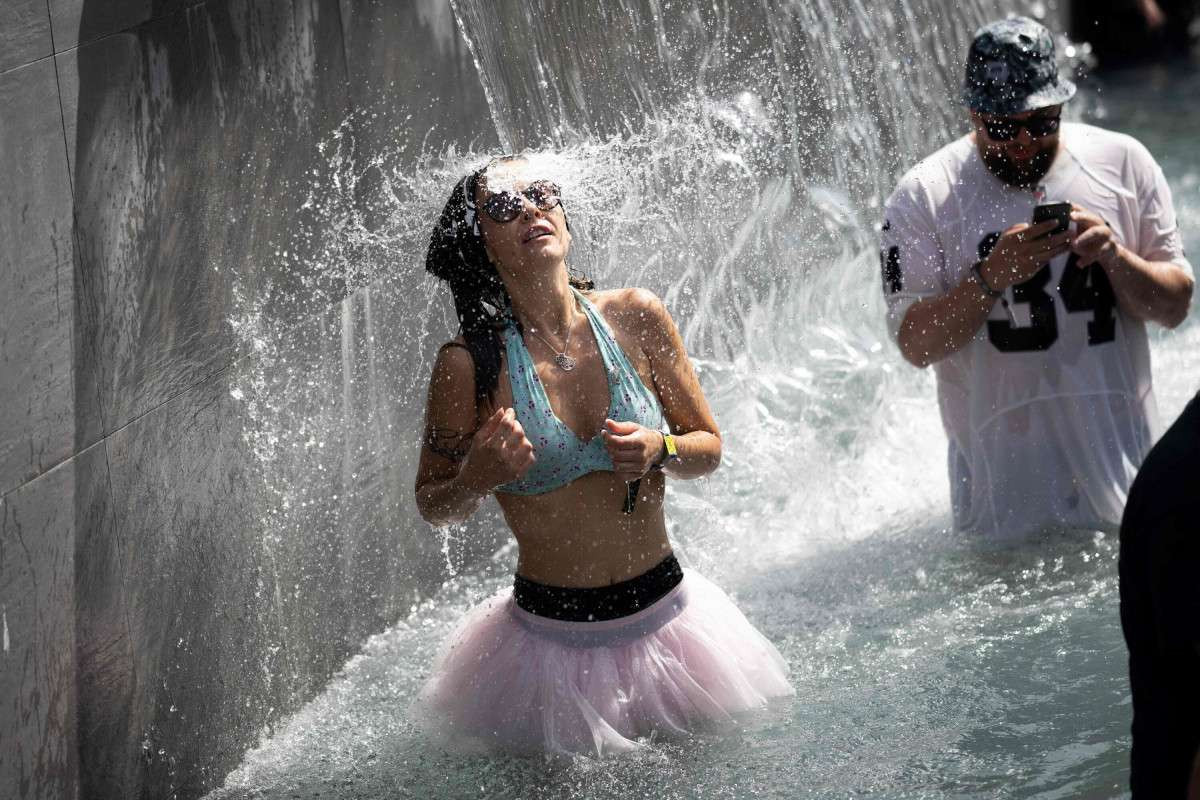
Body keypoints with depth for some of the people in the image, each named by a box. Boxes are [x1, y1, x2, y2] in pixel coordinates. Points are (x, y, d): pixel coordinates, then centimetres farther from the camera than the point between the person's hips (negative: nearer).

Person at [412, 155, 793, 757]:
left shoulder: (634, 317, -6)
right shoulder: (470, 362, -13)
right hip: (553, 635, -2)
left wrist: (660, 451, -16)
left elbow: (708, 447, 6)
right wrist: (476, 479, -22)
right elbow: (432, 505, 0)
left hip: (664, 611, 3)